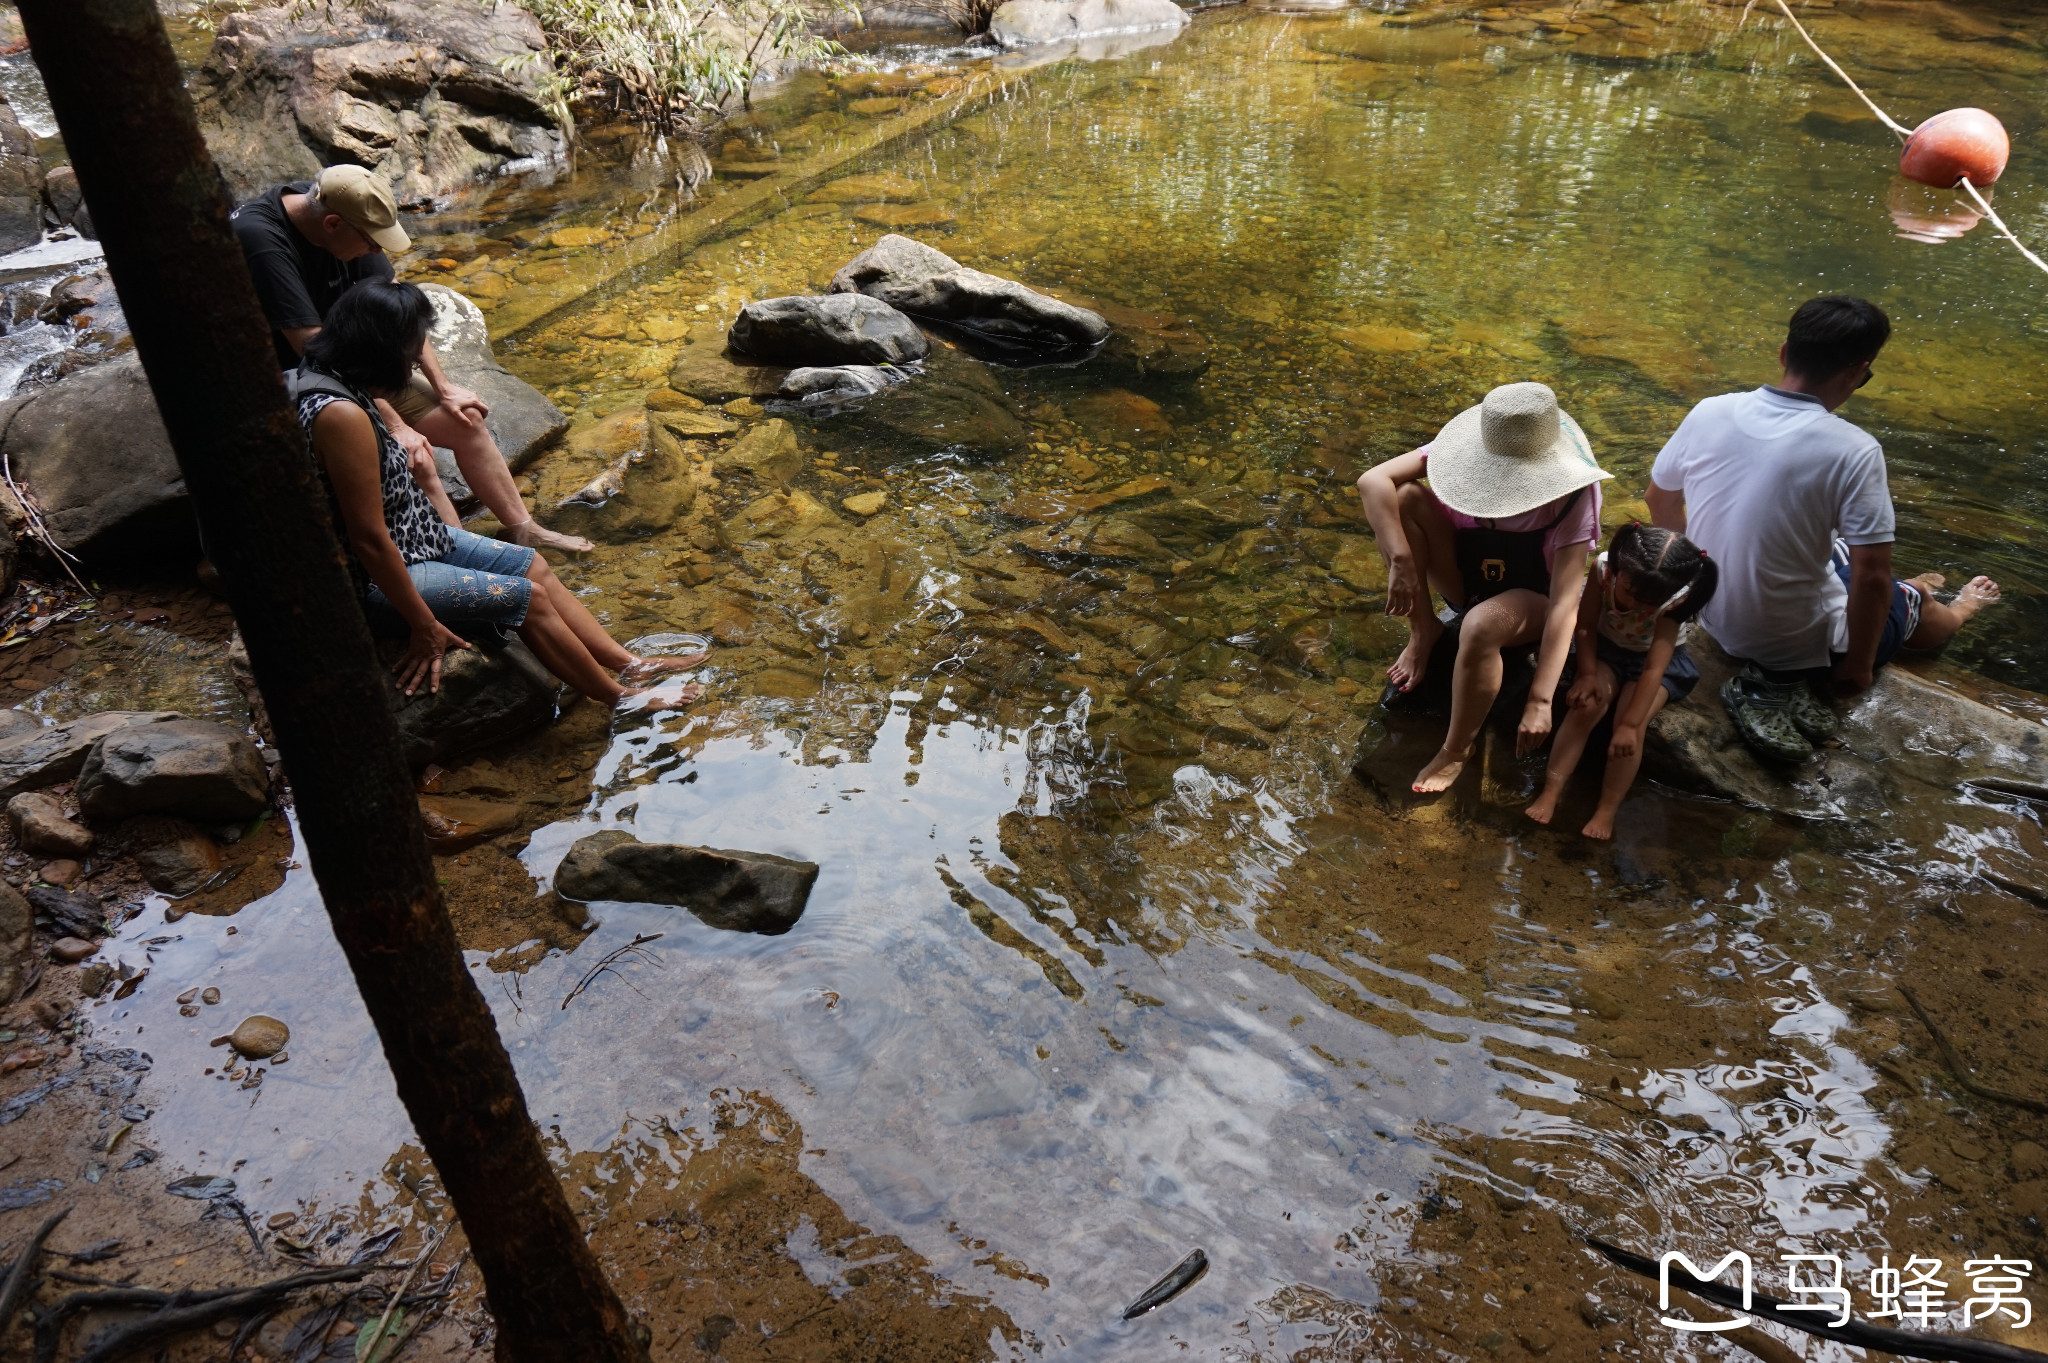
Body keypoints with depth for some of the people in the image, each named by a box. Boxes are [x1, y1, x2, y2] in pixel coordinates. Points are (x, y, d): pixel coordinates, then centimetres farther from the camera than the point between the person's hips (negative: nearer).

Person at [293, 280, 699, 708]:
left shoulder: (320, 378, -1)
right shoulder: (341, 416, -32)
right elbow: (369, 540, -29)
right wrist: (425, 627, -21)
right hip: (378, 576, -10)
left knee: (534, 566, 9)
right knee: (528, 597, -5)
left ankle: (631, 665, 15)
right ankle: (621, 698, 11)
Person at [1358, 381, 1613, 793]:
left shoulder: (1571, 494, -26)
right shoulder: (1472, 454, -19)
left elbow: (1565, 603, -30)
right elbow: (1373, 481, -28)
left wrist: (1540, 701, -36)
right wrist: (1401, 561, -38)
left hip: (1530, 599, -3)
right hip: (1465, 579, 3)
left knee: (1481, 624, -41)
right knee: (1404, 497, -24)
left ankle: (1458, 750, -15)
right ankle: (1424, 631, -7)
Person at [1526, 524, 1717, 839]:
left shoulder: (1673, 602, -31)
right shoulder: (1603, 567, -27)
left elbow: (1654, 669, -33)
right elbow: (1586, 626, -15)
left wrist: (1629, 725, -35)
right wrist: (1588, 674, -24)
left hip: (1657, 658, -2)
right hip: (1605, 647, 2)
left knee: (1633, 722, -25)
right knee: (1586, 705, -24)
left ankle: (1607, 809, -18)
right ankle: (1551, 790, -23)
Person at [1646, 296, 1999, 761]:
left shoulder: (1708, 412, -13)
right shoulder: (1855, 452, -24)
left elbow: (1659, 501, 3)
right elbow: (1871, 578, -22)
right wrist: (1858, 667, -6)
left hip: (1713, 615, 3)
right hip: (1799, 641, -3)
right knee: (1911, 601, 26)